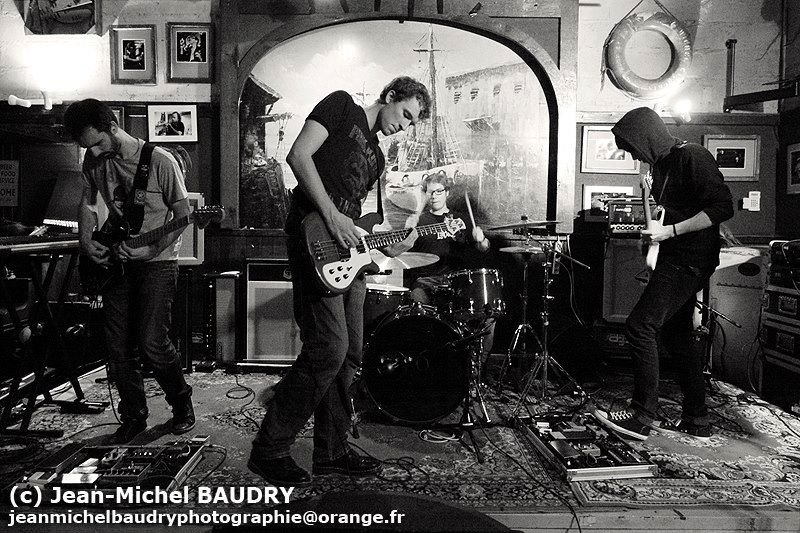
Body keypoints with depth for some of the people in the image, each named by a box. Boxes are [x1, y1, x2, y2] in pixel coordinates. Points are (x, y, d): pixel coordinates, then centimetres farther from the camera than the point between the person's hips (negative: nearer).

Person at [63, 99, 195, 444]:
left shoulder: (160, 161, -12)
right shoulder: (94, 162, 5)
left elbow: (182, 213, -8)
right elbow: (88, 203, 18)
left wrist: (155, 248, -19)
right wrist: (86, 240, 1)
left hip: (156, 261, -6)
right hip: (115, 261, 6)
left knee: (152, 342, -13)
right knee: (118, 348, 4)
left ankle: (182, 404, 11)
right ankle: (133, 416, 20)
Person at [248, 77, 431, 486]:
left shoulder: (376, 158, 26)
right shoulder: (342, 106, 5)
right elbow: (298, 155, -10)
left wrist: (388, 247, 6)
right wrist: (330, 215, -17)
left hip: (346, 255, 9)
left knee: (349, 355, 9)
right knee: (328, 350, -13)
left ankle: (331, 451, 21)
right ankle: (268, 450, 2)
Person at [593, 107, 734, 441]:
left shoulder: (692, 157, -12)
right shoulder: (661, 165, 16)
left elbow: (722, 207, -20)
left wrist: (669, 231, -21)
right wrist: (651, 231, 11)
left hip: (690, 260, -10)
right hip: (675, 259, 10)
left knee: (640, 326, -14)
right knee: (675, 335, 12)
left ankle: (642, 416, -7)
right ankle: (696, 421, 21)